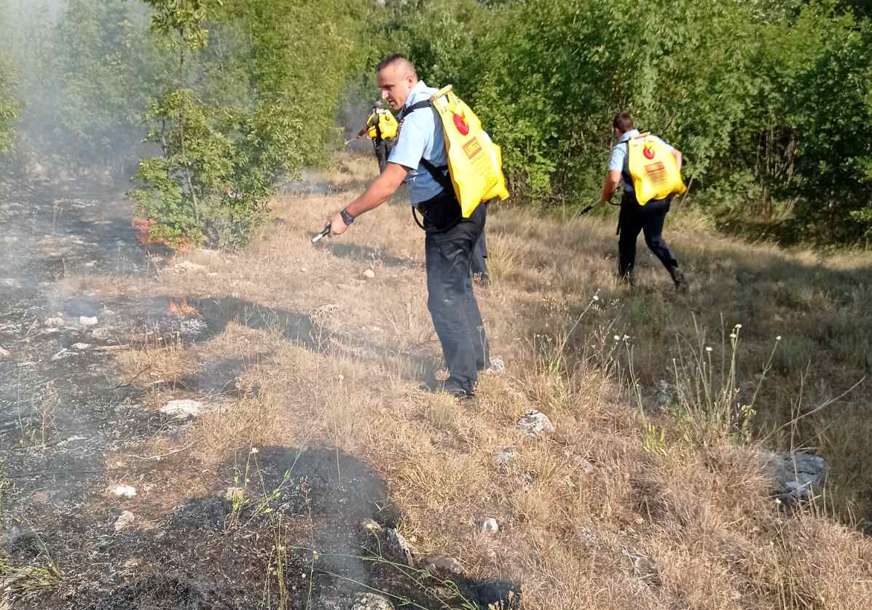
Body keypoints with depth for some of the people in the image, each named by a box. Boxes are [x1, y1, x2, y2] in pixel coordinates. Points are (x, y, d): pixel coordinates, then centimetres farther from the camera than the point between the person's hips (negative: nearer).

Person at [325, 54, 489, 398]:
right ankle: (477, 358, 38)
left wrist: (346, 216, -23)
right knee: (458, 285, 23)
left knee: (444, 297, -4)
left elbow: (390, 182, -26)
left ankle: (462, 381, 5)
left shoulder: (417, 119, -20)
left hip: (447, 214, -10)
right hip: (468, 206, 10)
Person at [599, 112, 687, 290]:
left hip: (636, 201, -5)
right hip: (661, 199, 5)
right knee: (655, 239, 18)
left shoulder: (620, 148, -8)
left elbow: (613, 178, -20)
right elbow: (677, 154, 11)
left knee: (627, 239, 17)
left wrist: (605, 196, -3)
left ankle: (625, 278, 26)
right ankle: (675, 270, -3)